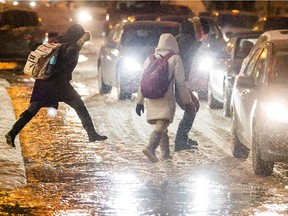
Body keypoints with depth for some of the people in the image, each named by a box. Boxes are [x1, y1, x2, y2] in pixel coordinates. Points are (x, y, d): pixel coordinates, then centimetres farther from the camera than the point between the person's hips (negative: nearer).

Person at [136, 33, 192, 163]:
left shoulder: (150, 59, 11)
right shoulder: (175, 59, -2)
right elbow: (180, 83, -4)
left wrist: (140, 101, 16)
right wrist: (187, 101, 3)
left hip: (151, 99, 5)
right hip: (166, 99, -5)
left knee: (161, 125, 19)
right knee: (161, 124, -14)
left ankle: (165, 152, 21)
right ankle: (150, 148, -34)